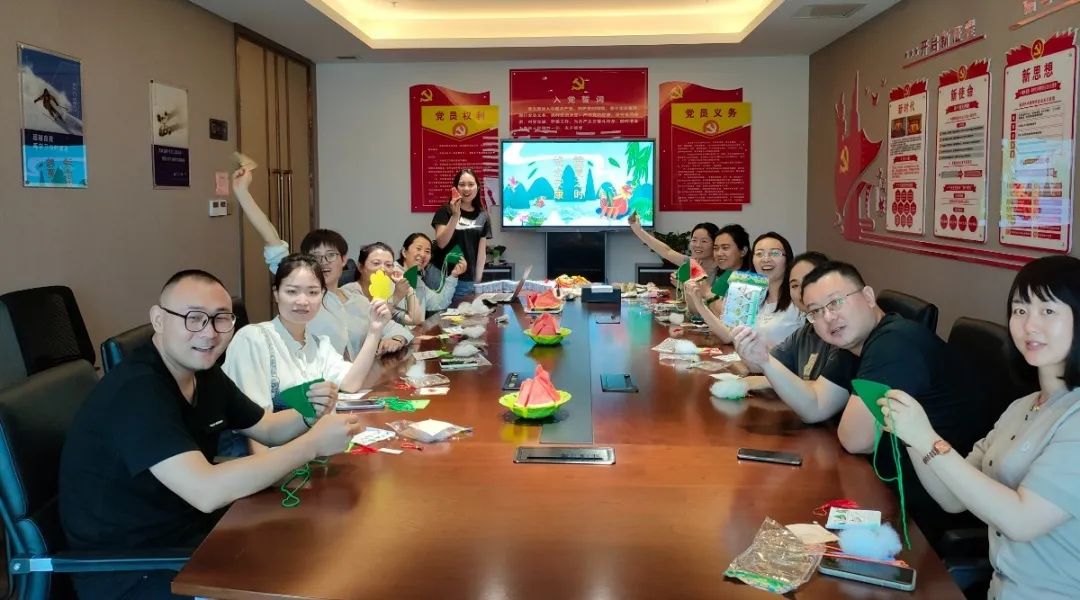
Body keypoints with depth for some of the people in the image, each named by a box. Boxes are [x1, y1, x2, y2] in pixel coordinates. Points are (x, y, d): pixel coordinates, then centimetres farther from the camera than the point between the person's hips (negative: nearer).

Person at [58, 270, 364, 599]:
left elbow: (268, 429, 14)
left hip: (189, 529, 9)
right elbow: (207, 492, -35)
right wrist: (314, 442, -28)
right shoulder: (137, 389, -26)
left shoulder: (204, 374, 2)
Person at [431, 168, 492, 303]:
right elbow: (441, 243, -12)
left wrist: (478, 281, 4)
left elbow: (481, 251, 8)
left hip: (467, 281, 3)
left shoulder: (483, 217, 6)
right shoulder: (445, 211, -2)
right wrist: (455, 215, -19)